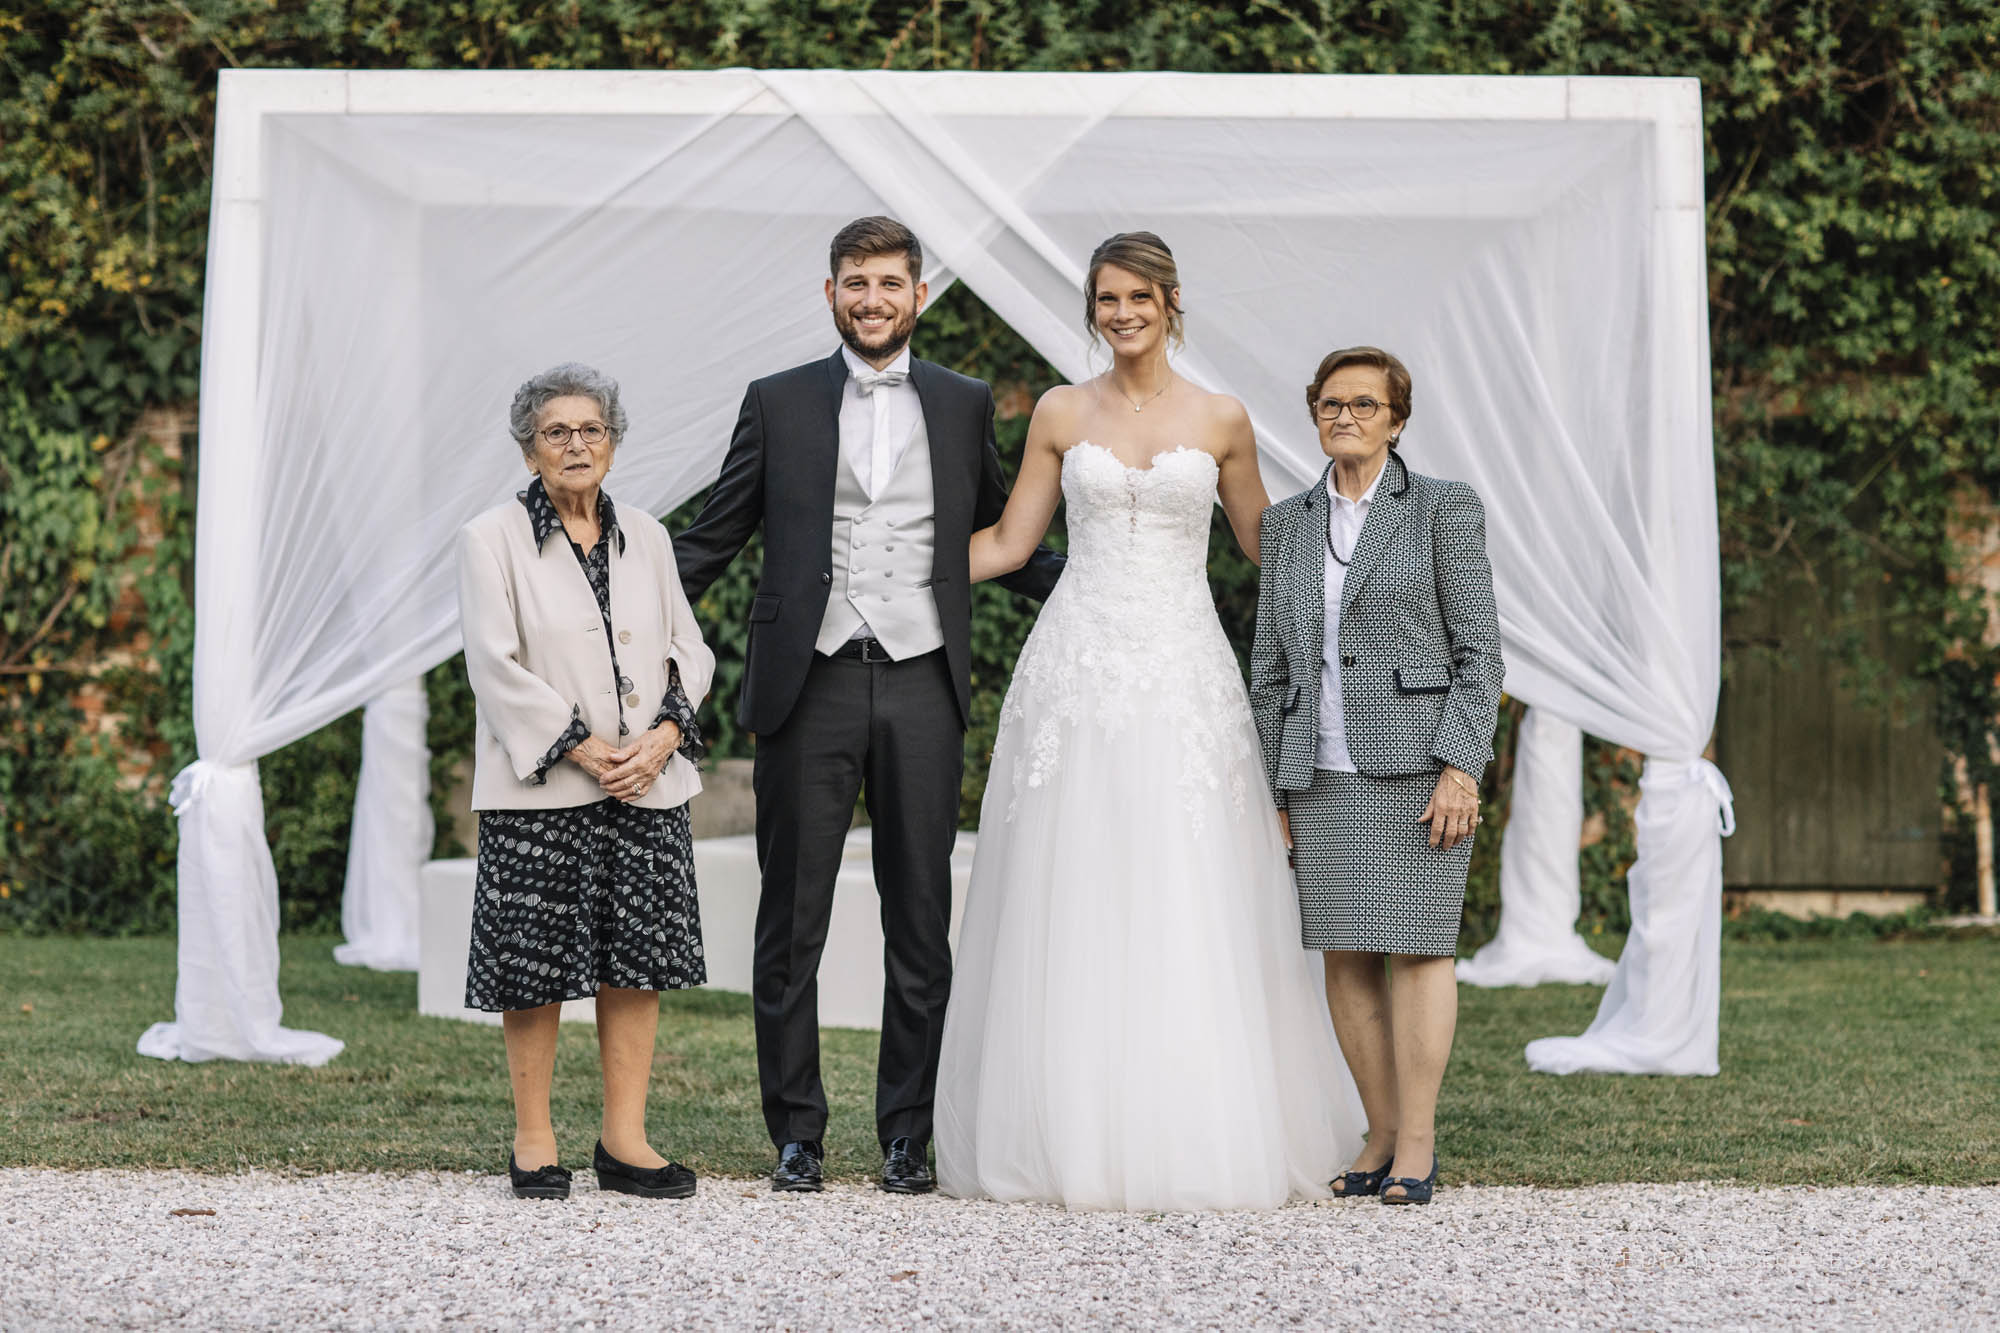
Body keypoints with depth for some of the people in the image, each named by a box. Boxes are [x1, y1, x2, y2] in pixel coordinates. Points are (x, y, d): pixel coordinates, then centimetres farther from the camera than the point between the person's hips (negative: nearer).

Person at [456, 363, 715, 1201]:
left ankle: (624, 1141, 10)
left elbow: (688, 651, 11)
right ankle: (533, 1141, 11)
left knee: (637, 956, 4)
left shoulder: (645, 539, 13)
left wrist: (661, 739, -7)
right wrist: (584, 750, -14)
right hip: (538, 790, -4)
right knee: (535, 965, 0)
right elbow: (498, 668, -8)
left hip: (646, 787, 4)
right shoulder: (493, 541, 0)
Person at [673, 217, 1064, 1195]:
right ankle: (796, 1134, 12)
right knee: (792, 923, 2)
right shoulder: (778, 404, 7)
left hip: (920, 685, 1)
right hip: (808, 686, -1)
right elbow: (709, 541, 9)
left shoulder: (964, 406, 11)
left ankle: (907, 1134, 13)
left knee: (920, 923, 4)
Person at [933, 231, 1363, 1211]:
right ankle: (1072, 1133, 5)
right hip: (1078, 663, 1)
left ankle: (1200, 1136, 3)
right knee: (1070, 903, -1)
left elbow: (1263, 542, 17)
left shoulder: (1219, 422, 6)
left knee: (1188, 911, -4)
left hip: (1182, 671, 0)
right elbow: (1008, 542, 11)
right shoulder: (1061, 414, 7)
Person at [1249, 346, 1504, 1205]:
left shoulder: (1443, 509, 1)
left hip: (1414, 765, -4)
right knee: (1346, 956, 4)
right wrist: (1273, 791, 10)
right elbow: (1270, 667, 15)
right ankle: (1382, 1136, 12)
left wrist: (1460, 769, -12)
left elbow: (1479, 651, -3)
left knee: (1416, 946, -5)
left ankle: (1418, 1146, 1)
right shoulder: (1288, 524, 13)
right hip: (1322, 772, 4)